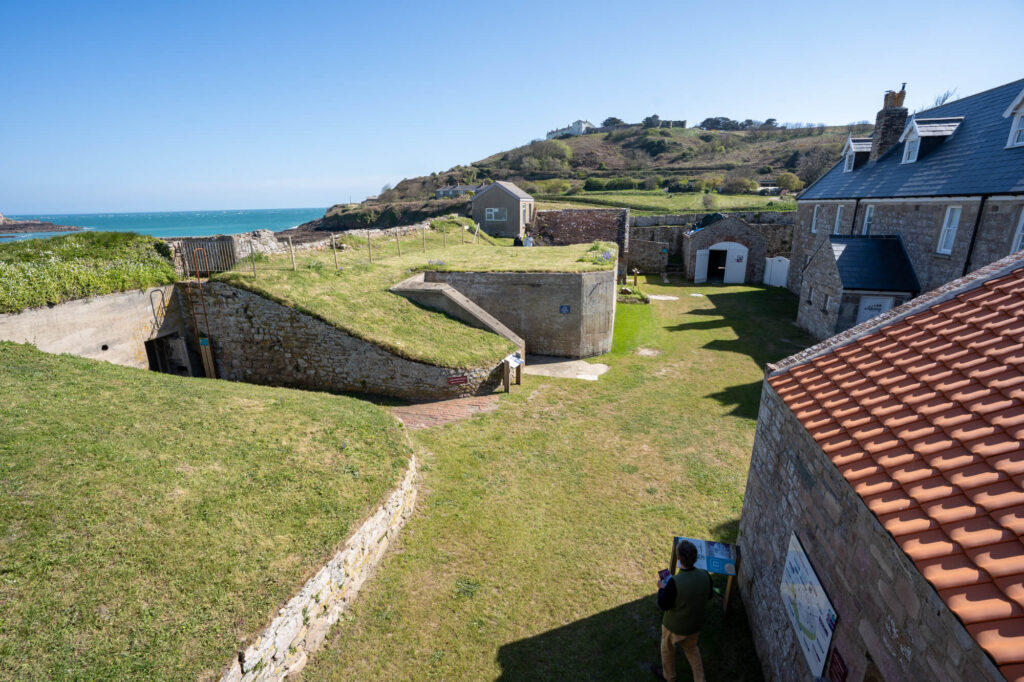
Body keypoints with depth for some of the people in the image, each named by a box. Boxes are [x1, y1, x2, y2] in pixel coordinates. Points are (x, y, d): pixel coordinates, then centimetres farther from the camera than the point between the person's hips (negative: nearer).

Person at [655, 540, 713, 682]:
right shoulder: (705, 575, -24)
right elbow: (709, 595, -2)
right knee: (692, 649, 34)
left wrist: (661, 588, -9)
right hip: (695, 624, 3)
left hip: (674, 626, -3)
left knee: (667, 650, 28)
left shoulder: (674, 582, -39)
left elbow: (663, 605, -25)